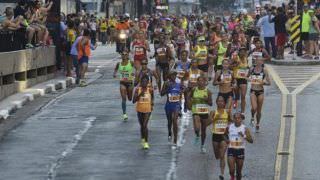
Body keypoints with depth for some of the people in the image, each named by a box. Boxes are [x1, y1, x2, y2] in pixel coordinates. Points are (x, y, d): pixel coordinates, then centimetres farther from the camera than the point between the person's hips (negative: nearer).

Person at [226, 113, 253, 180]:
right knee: (231, 169, -12)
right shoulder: (229, 127, 0)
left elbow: (251, 141, -10)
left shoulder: (245, 128, -4)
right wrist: (226, 140, 0)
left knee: (239, 171, 7)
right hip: (231, 150, 0)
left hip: (240, 150, 0)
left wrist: (244, 136, -26)